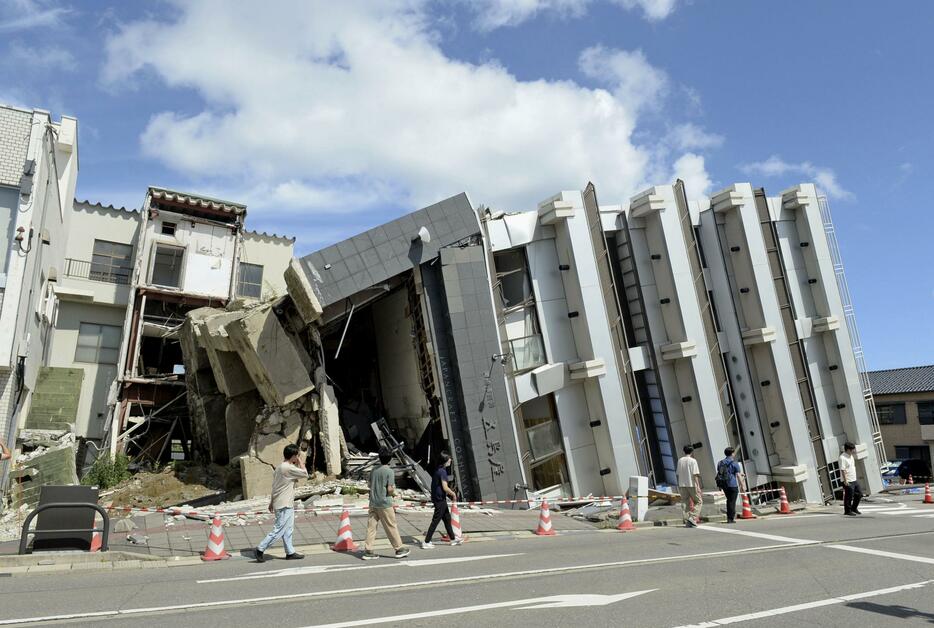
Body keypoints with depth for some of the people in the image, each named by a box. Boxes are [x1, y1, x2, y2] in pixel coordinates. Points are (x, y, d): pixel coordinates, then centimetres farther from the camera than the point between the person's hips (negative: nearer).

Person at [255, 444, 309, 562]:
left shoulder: (280, 467, 12)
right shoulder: (289, 468, -19)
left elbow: (274, 486, 17)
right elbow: (305, 474, -16)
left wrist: (272, 502, 22)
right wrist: (300, 462, -3)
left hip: (286, 504, 10)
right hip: (285, 505, -10)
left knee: (288, 529, 13)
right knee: (279, 530, -5)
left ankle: (290, 552, 17)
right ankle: (260, 549, 1)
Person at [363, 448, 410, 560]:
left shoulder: (374, 470, 5)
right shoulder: (390, 471, -13)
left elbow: (370, 486, 12)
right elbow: (390, 489, -17)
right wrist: (393, 491, 3)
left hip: (373, 503, 5)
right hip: (384, 504, -5)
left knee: (371, 526, 7)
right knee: (391, 527, 4)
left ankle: (368, 551, 7)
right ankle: (399, 549, 14)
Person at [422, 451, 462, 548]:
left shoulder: (438, 470, 10)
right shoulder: (442, 471, -19)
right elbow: (445, 488, -22)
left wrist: (449, 494, 19)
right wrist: (453, 494, -6)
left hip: (437, 498, 10)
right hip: (440, 500, -10)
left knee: (447, 518, 18)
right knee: (435, 521, -3)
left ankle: (453, 539, 28)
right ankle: (426, 542, 2)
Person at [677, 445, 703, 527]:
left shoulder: (680, 460, 6)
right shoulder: (693, 461, -8)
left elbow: (678, 474, 10)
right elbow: (695, 475, -12)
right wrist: (697, 486, -11)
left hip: (682, 485, 5)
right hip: (691, 484, -5)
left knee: (684, 503, 8)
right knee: (698, 502, 7)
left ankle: (686, 521, 6)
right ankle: (692, 518, -6)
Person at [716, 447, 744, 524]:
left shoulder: (720, 463, 11)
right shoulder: (734, 463, -7)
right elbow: (738, 475, -11)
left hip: (723, 485, 5)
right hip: (732, 484, -5)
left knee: (729, 500, 19)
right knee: (732, 501, 1)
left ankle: (729, 517, 20)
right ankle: (731, 518, 0)